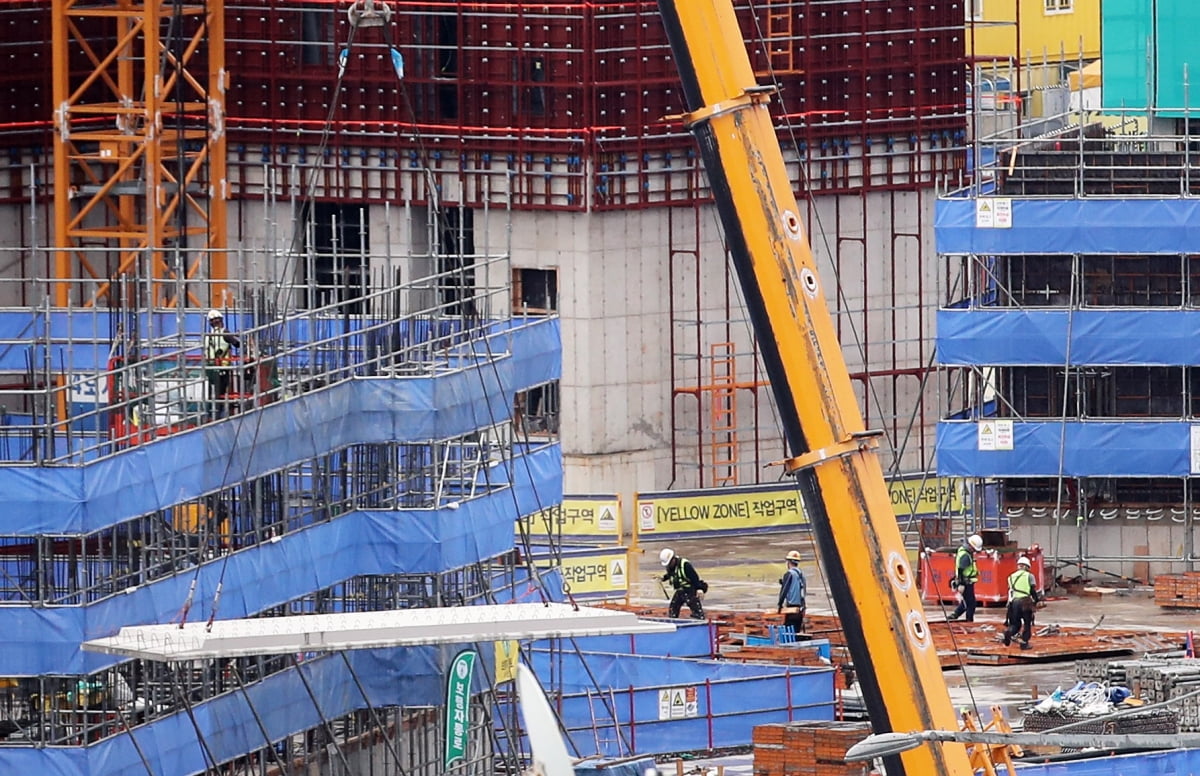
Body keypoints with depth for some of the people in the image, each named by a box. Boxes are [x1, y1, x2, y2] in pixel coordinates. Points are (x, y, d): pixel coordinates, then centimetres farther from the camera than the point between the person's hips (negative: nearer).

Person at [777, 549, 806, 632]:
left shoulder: (789, 574, -8)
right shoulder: (801, 574, 12)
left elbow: (784, 591, -10)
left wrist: (779, 606, -6)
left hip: (792, 609, -7)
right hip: (800, 609, 7)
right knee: (799, 632, 9)